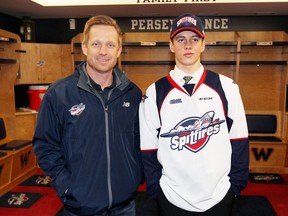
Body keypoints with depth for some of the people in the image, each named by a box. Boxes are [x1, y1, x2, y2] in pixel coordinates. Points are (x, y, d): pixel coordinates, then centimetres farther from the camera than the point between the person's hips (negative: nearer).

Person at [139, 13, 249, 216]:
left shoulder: (227, 87, -3)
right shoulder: (154, 93, -5)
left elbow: (239, 141, 1)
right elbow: (149, 149, -1)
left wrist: (236, 184, 0)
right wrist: (155, 189, -1)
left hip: (219, 195, 1)